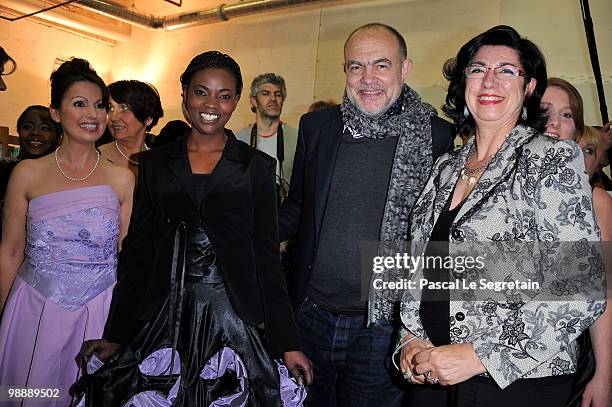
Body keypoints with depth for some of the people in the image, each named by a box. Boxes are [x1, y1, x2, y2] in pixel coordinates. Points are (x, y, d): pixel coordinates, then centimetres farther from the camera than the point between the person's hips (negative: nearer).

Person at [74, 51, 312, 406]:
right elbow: (138, 250, 8)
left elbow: (267, 254, 0)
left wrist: (288, 343, -3)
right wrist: (115, 334, 6)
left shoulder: (257, 166, 1)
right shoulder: (154, 164, 7)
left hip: (232, 312, -1)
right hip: (165, 315, 2)